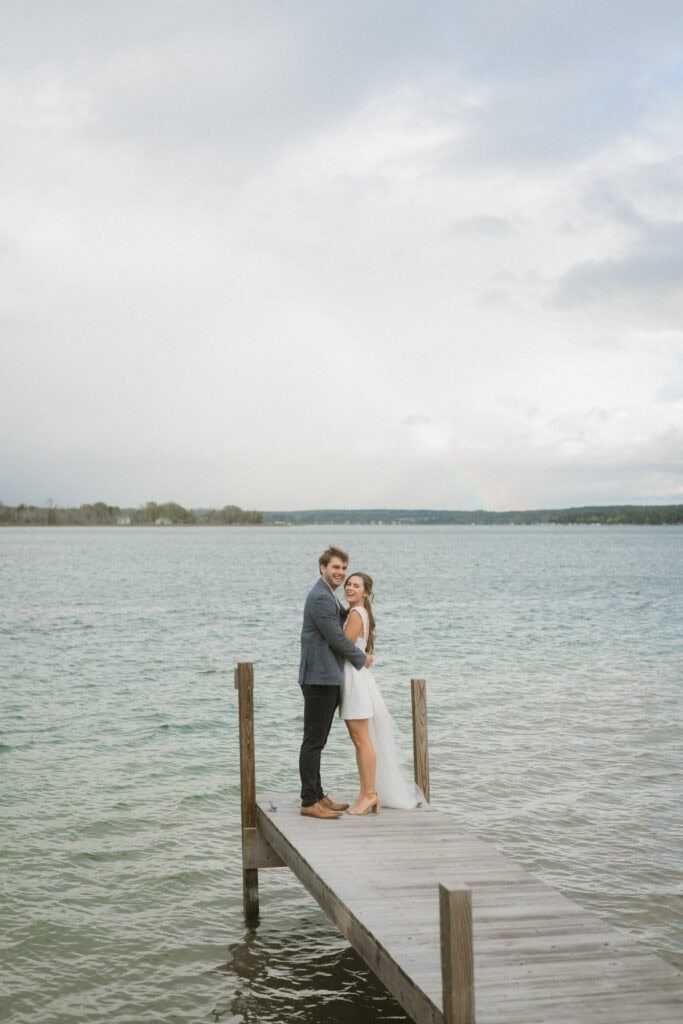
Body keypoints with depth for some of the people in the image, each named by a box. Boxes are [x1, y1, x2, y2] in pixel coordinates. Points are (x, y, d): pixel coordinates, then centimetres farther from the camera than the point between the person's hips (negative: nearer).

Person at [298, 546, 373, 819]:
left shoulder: (329, 596, 18)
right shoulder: (320, 598, -15)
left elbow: (343, 617, 36)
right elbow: (337, 638, -16)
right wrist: (362, 659, -1)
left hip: (327, 679, 11)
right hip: (319, 678, -11)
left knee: (317, 741, 14)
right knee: (313, 741, -7)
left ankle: (317, 796, 20)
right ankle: (309, 802, -4)